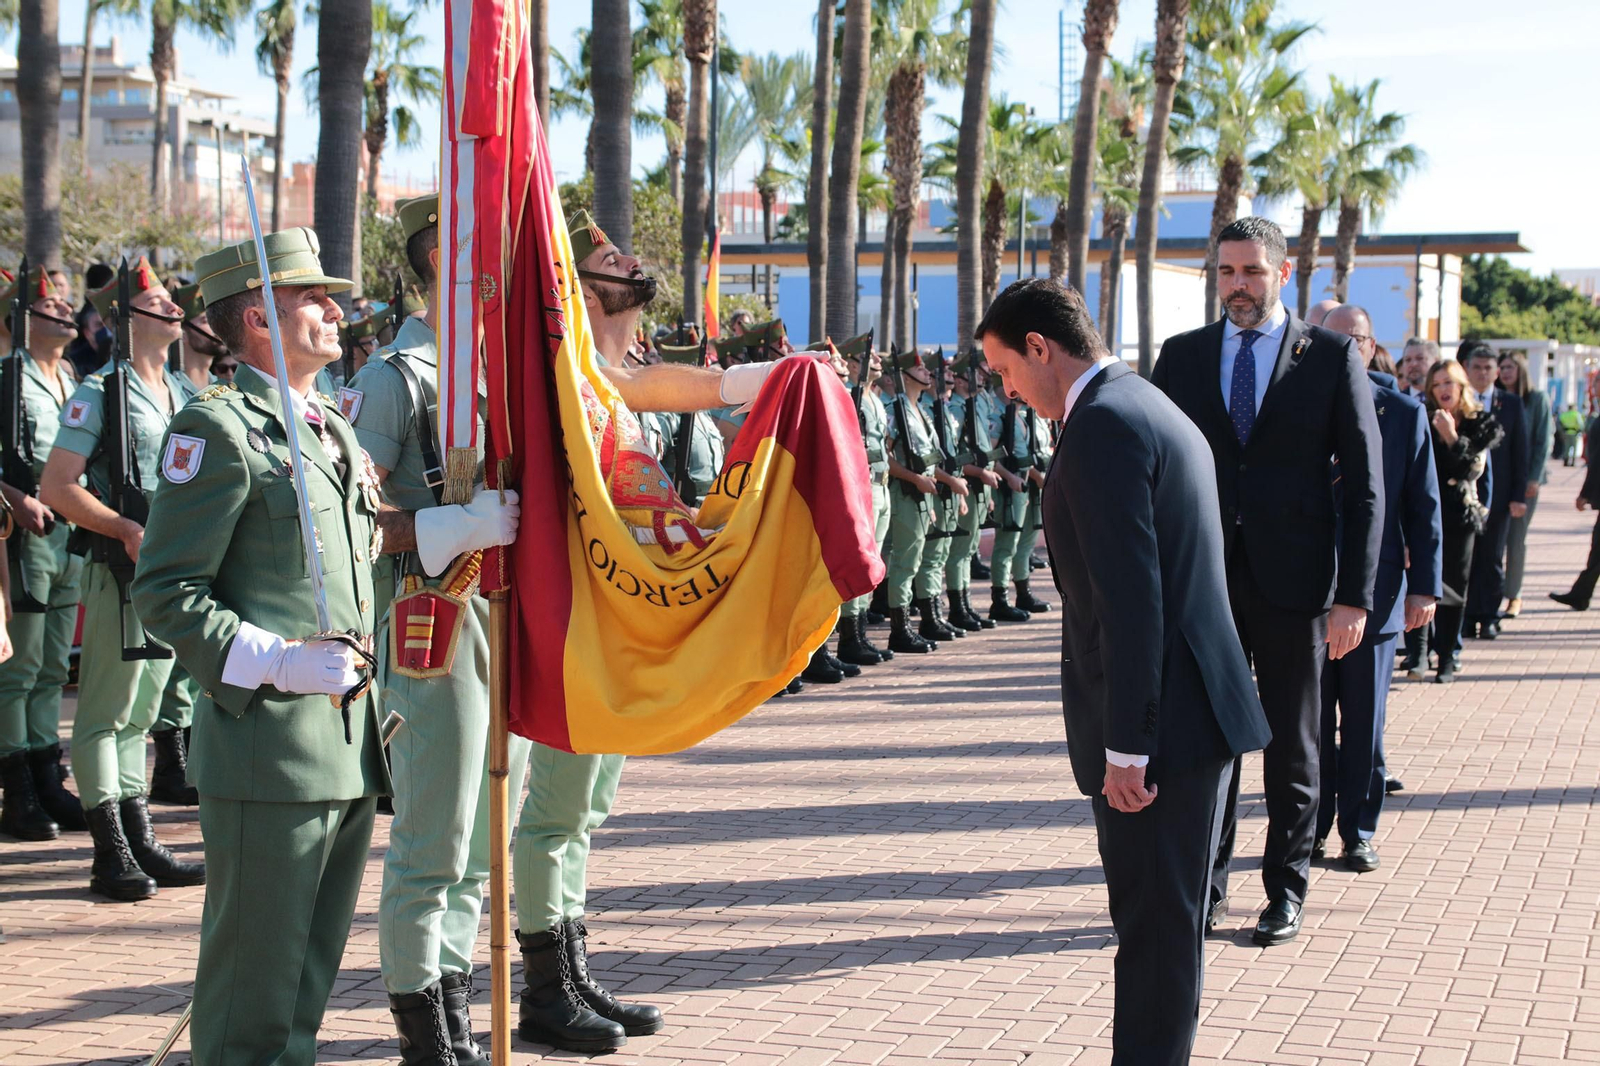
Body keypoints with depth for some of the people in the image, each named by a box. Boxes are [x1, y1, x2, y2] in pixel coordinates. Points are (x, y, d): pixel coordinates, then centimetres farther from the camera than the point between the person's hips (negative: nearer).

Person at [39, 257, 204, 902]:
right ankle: (111, 854, 3)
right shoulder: (100, 393, -8)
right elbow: (56, 487, -11)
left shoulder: (185, 394, 13)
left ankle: (142, 844, 19)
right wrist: (127, 530, -19)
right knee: (107, 711, -2)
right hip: (122, 569, -7)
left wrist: (197, 546, 8)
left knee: (142, 710, 13)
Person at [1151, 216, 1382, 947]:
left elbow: (1364, 484, -2)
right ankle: (1206, 887, 18)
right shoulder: (1182, 356, 7)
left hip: (1291, 580, -2)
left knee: (1292, 744, 8)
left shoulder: (1332, 357, 0)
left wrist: (1354, 595, -9)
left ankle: (1286, 891, 20)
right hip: (1200, 577, 2)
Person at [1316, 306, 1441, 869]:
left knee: (1364, 723, 7)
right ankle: (1311, 830, 18)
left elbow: (1423, 506, 4)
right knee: (1310, 721, 7)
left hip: (1374, 593, 0)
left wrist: (1424, 585, -2)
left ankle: (1359, 832, 17)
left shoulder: (1405, 414, 3)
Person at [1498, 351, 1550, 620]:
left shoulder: (1538, 399, 1)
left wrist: (1535, 478, -10)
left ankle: (1514, 596, 9)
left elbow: (1545, 440, -2)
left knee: (1517, 538, 1)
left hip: (1525, 478, -2)